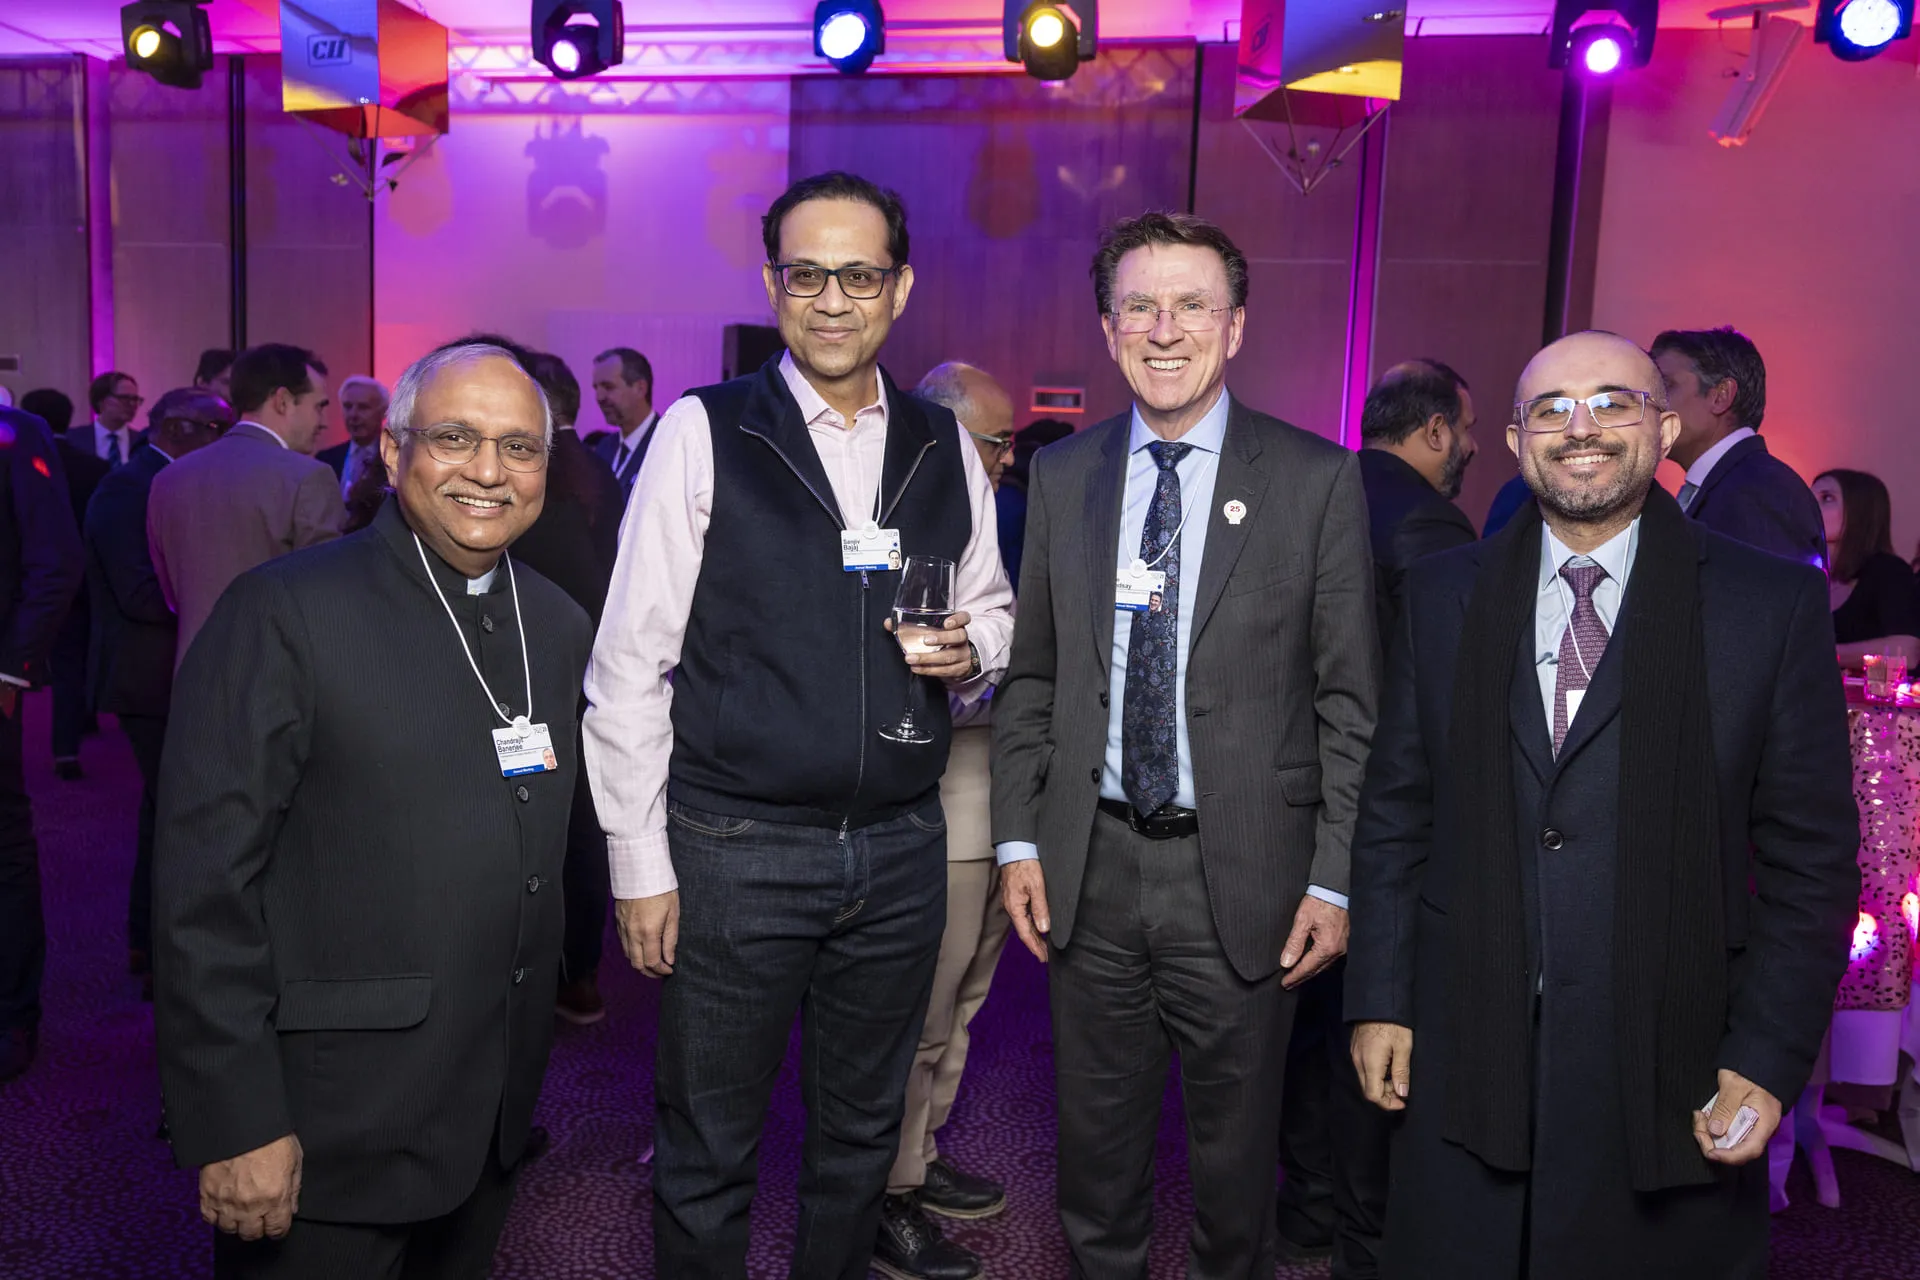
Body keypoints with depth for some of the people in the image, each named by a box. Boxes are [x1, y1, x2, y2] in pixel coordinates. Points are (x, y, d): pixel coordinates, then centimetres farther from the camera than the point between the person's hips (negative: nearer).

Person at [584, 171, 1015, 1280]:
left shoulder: (946, 448, 7)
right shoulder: (702, 434, -5)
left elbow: (994, 610, 18)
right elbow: (629, 665, -6)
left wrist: (970, 649, -6)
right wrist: (639, 865, -9)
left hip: (901, 850, 4)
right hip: (734, 852, -3)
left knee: (863, 1137, 19)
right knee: (708, 1155, 10)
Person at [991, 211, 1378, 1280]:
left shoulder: (1317, 479, -5)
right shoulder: (1060, 475, 5)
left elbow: (1349, 698, -4)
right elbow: (1030, 675, 8)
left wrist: (1336, 879, -7)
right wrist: (1020, 839, 3)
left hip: (1243, 871, -2)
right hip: (1091, 863, 3)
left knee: (1238, 1147, 15)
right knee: (1096, 1142, 18)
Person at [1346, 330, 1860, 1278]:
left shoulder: (1774, 604, -3)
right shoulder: (1446, 595, 4)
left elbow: (1810, 855, -2)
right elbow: (1395, 817, 5)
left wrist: (1768, 1059, -6)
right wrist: (1379, 1001, 2)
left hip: (1668, 1068, -1)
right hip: (1465, 1055, 2)